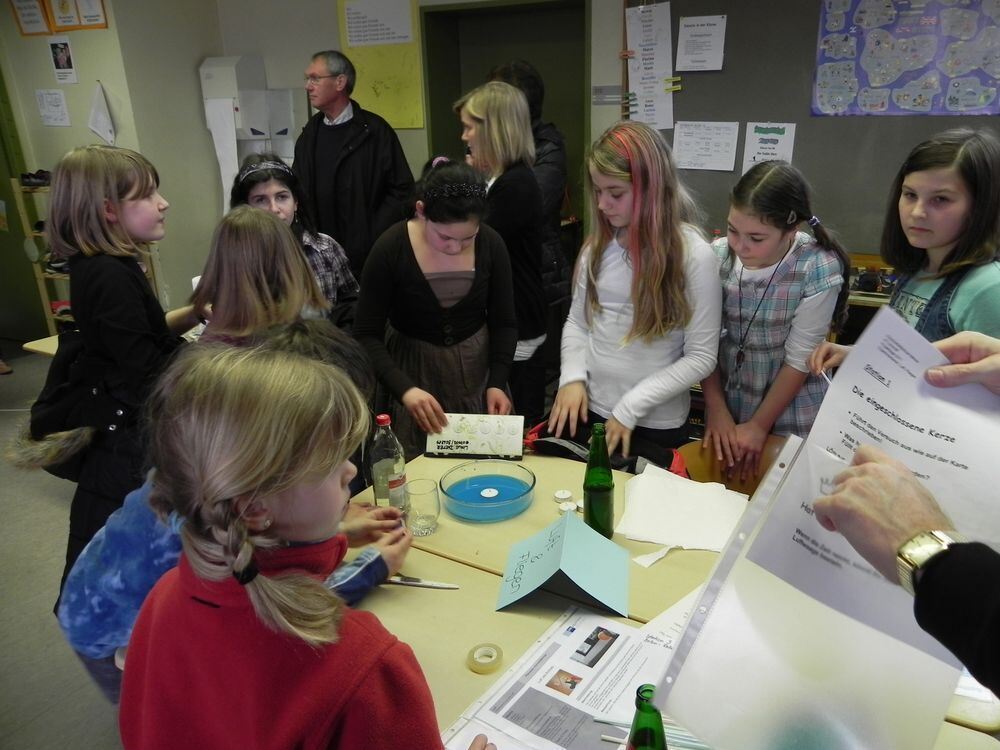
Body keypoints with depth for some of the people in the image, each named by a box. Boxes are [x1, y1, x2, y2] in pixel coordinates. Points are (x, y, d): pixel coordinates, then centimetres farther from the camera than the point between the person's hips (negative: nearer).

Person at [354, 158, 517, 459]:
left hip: (476, 365, 2)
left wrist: (497, 382, -13)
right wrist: (404, 388, -30)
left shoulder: (490, 244, -10)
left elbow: (504, 322, 0)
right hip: (414, 369, -2)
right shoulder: (390, 250, -17)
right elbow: (367, 335, -16)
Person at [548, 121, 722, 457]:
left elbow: (701, 357, -13)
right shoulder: (598, 245, 0)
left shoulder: (693, 253, -14)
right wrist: (573, 376, -9)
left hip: (655, 426, -4)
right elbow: (577, 321, 8)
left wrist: (633, 406, -18)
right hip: (588, 410, 4)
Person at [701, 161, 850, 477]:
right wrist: (717, 410, -6)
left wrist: (759, 425, -10)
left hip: (791, 417, -2)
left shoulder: (819, 270, -19)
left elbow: (799, 359, -14)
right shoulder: (718, 256, -12)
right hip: (727, 406, 3)